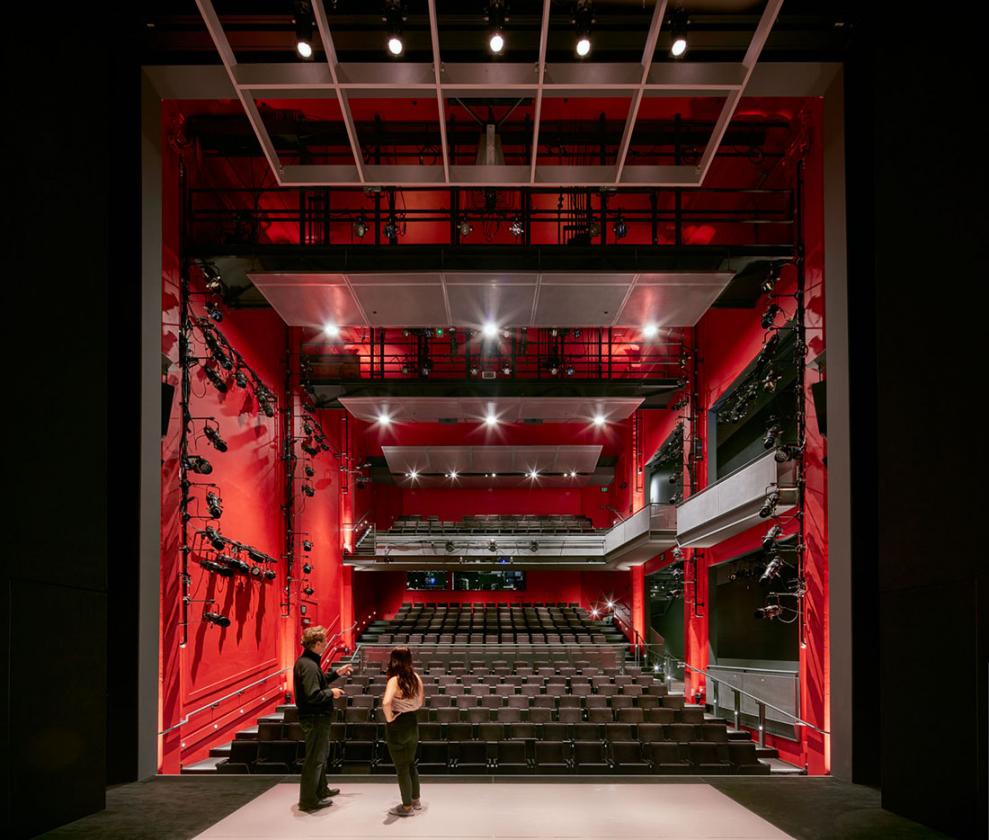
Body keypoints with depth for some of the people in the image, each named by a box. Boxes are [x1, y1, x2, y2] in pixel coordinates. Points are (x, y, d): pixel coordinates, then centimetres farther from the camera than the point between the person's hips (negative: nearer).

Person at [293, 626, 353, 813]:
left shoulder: (305, 661, 7)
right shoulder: (309, 666, -25)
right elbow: (313, 695, -30)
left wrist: (336, 673, 17)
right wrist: (331, 693, -15)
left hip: (315, 718, 11)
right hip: (315, 719, -11)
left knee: (321, 755, 25)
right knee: (315, 758, -2)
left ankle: (321, 790, 40)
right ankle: (308, 801, 6)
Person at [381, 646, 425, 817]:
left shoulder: (395, 680, -20)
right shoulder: (416, 678, 0)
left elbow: (386, 703, -36)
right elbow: (419, 703, 10)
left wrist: (389, 718, -20)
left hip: (397, 726, -7)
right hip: (412, 723, 7)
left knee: (401, 767, 5)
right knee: (411, 763, 22)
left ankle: (407, 806, 13)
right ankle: (416, 800, 33)